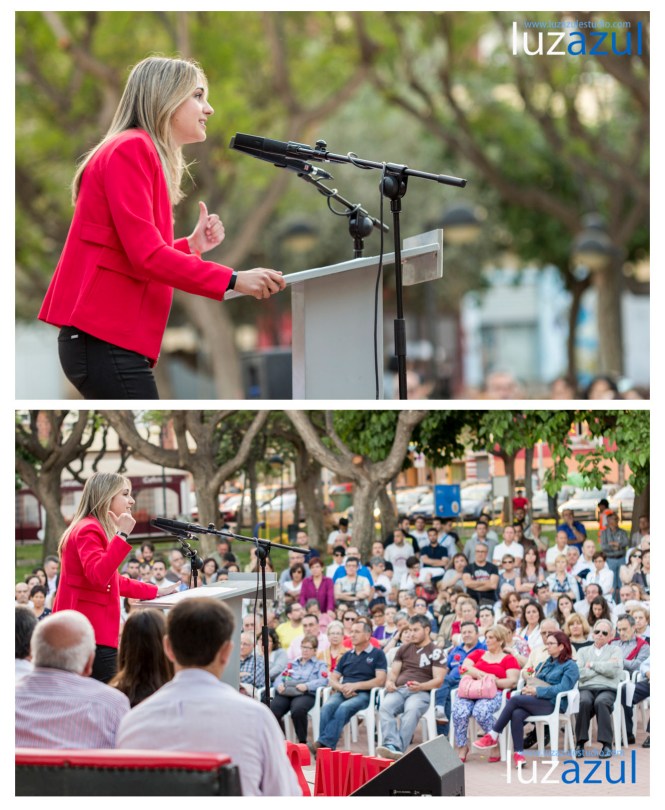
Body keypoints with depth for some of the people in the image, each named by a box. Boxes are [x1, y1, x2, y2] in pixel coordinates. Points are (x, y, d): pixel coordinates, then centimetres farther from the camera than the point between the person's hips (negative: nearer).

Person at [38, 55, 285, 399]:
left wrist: (191, 246, 8)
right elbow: (146, 255, -18)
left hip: (105, 337, 11)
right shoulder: (132, 149, -9)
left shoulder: (145, 155, 21)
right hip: (106, 339, -11)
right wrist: (233, 280, -18)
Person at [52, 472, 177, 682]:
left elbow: (114, 581, 29)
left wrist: (155, 591, 29)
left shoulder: (96, 530, 20)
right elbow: (98, 576, -28)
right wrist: (122, 535, -25)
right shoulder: (88, 530, -12)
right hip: (92, 634, -11)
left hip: (92, 631, 11)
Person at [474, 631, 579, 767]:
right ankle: (518, 753, -33)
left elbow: (563, 687, -13)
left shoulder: (570, 666, 2)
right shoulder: (545, 663, 26)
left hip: (553, 704, -6)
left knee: (514, 699, -26)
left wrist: (537, 691, -16)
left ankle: (493, 736, -21)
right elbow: (535, 682, 24)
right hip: (537, 701, 6)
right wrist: (529, 688, -1)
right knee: (517, 714, -30)